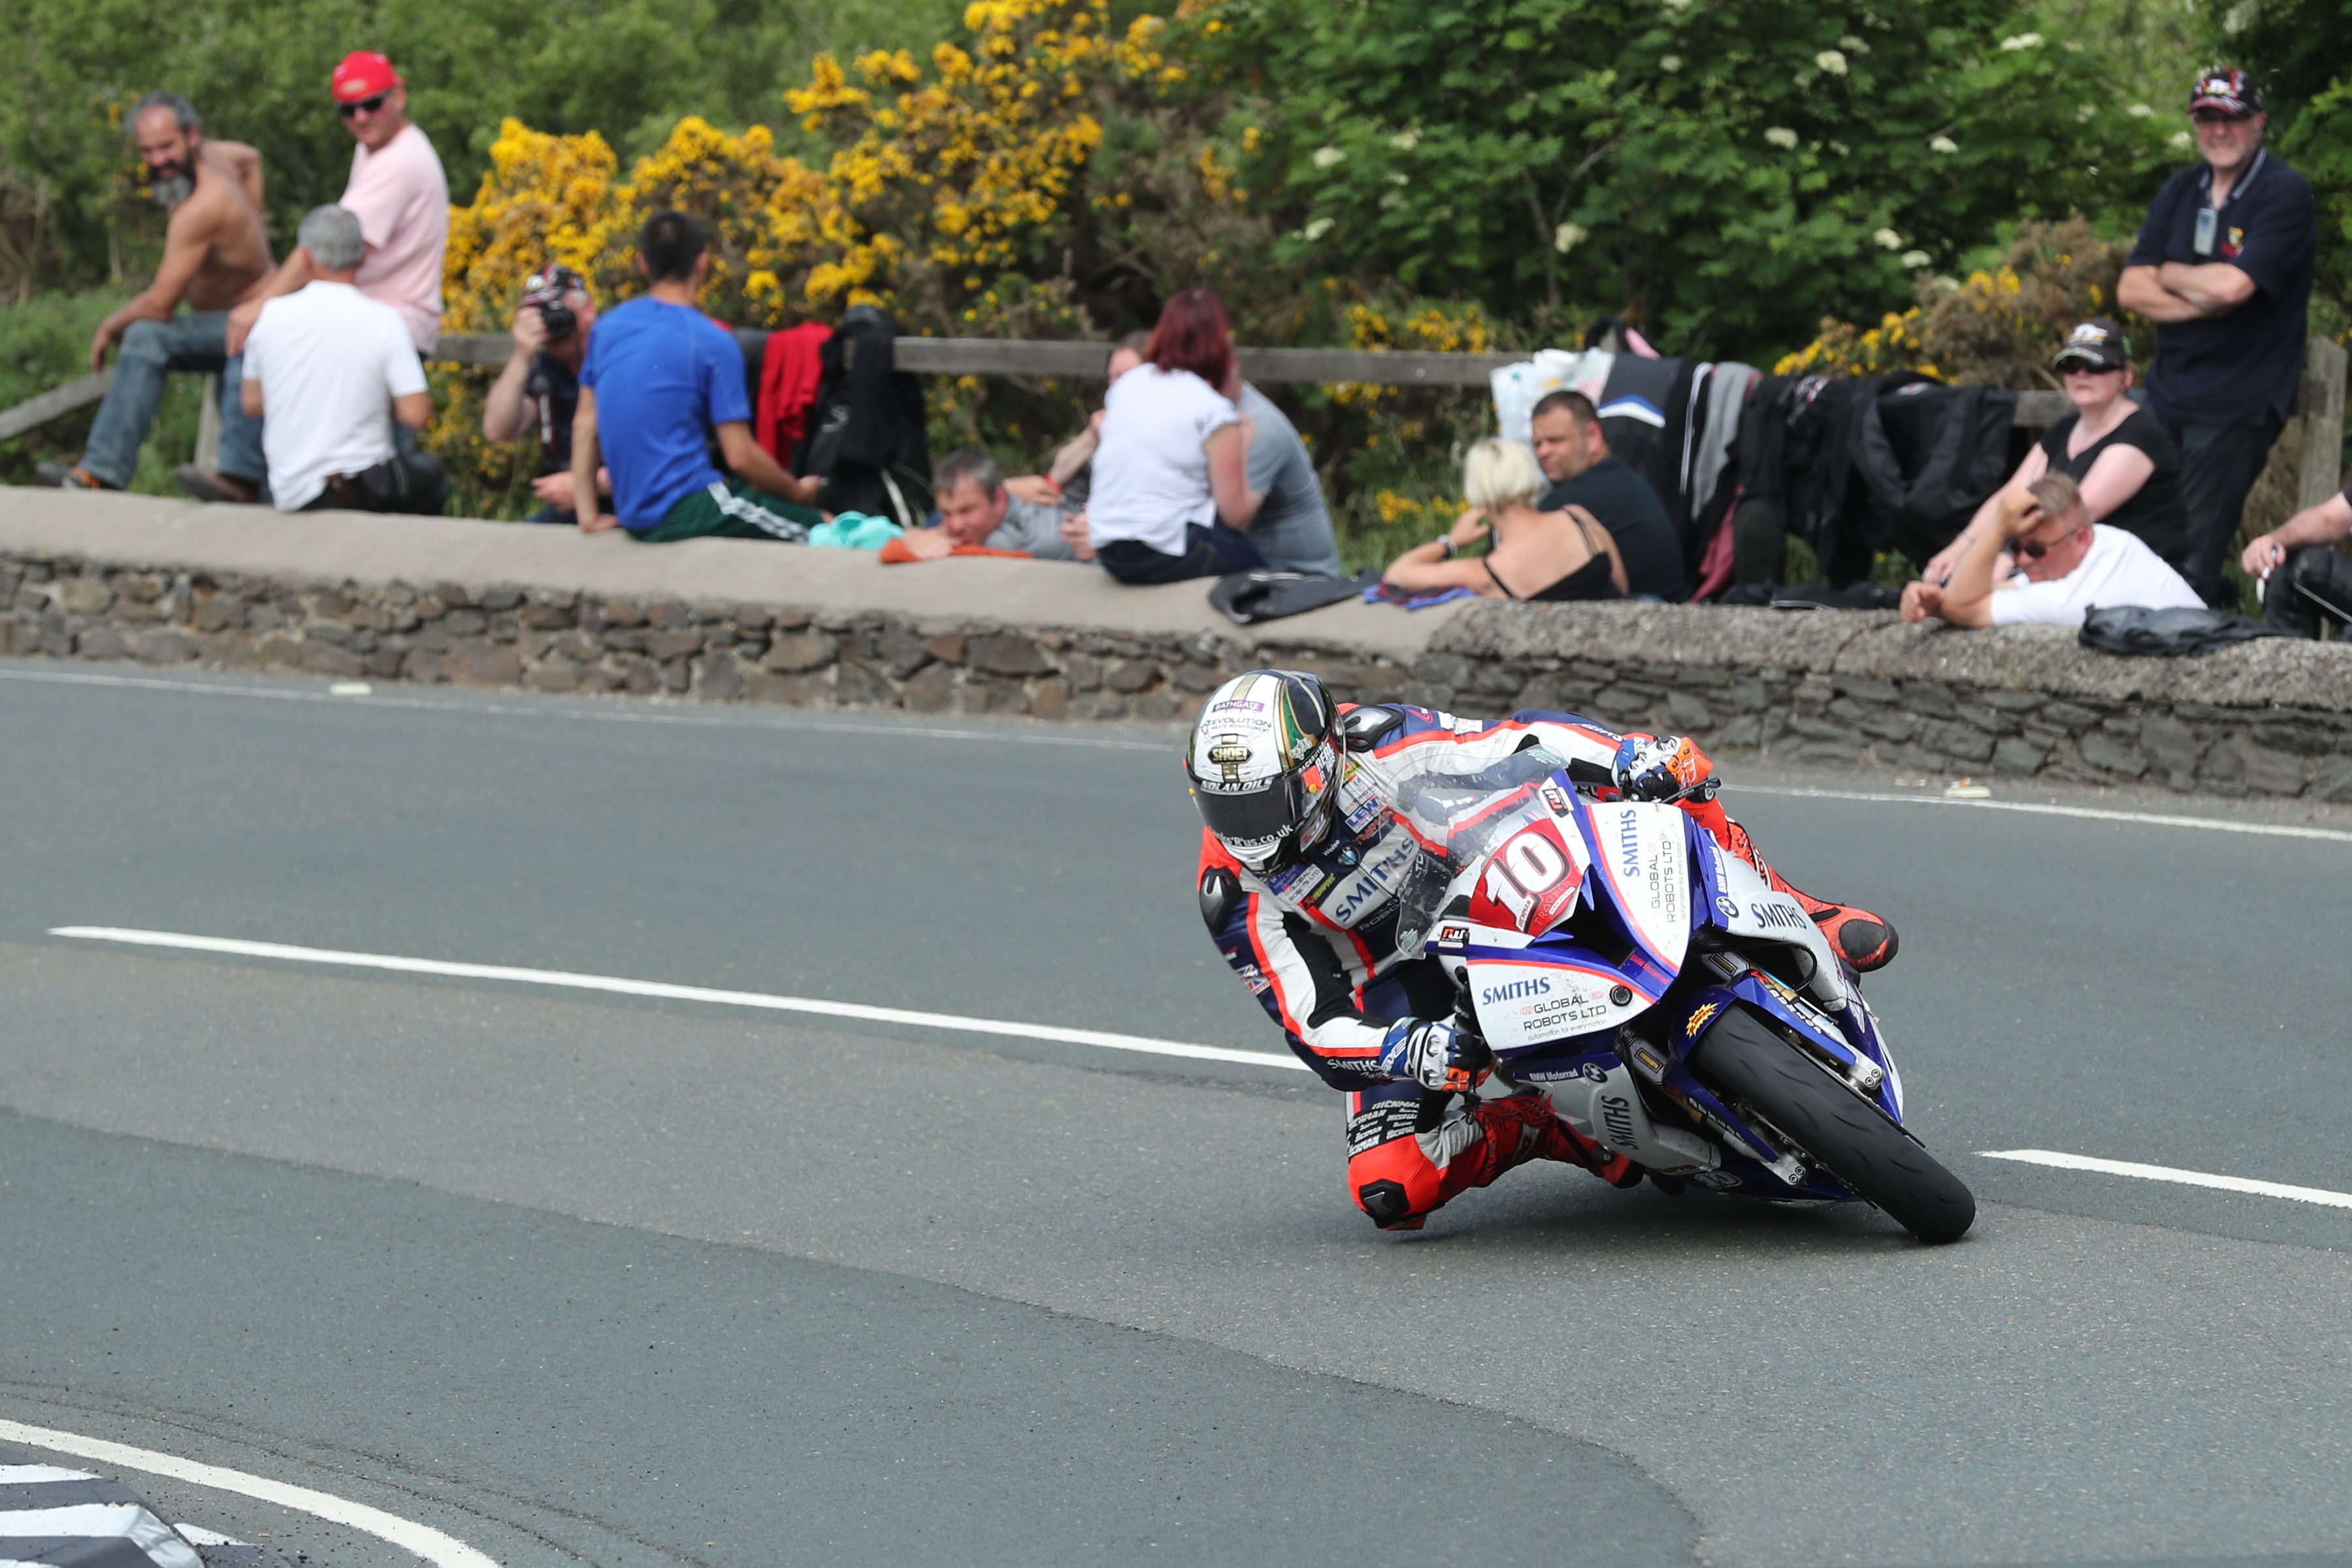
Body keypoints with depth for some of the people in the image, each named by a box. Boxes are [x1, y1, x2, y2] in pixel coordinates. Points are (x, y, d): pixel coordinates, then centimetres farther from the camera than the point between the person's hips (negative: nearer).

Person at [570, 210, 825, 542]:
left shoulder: (607, 327, 9)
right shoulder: (713, 343, -10)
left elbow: (584, 424, 12)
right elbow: (741, 457, -9)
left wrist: (587, 513, 15)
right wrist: (799, 492, 7)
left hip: (635, 519, 8)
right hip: (689, 512, -8)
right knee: (823, 528, -3)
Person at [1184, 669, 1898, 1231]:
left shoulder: (1381, 747, -23)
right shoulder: (1236, 896, -20)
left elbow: (1524, 740, -21)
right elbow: (1316, 1027, -22)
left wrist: (1633, 757, -39)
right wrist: (1414, 1052, -42)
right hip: (1404, 982, 0)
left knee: (1675, 790, -22)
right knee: (1390, 1190, -22)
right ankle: (1535, 1127, 2)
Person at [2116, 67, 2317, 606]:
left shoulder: (2285, 194, -9)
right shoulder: (2181, 191, 12)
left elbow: (2233, 285, -22)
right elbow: (2130, 290, 4)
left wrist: (2169, 274, -3)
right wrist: (2205, 301, -11)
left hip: (2237, 405, -7)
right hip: (2168, 393, 7)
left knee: (2195, 558, -7)